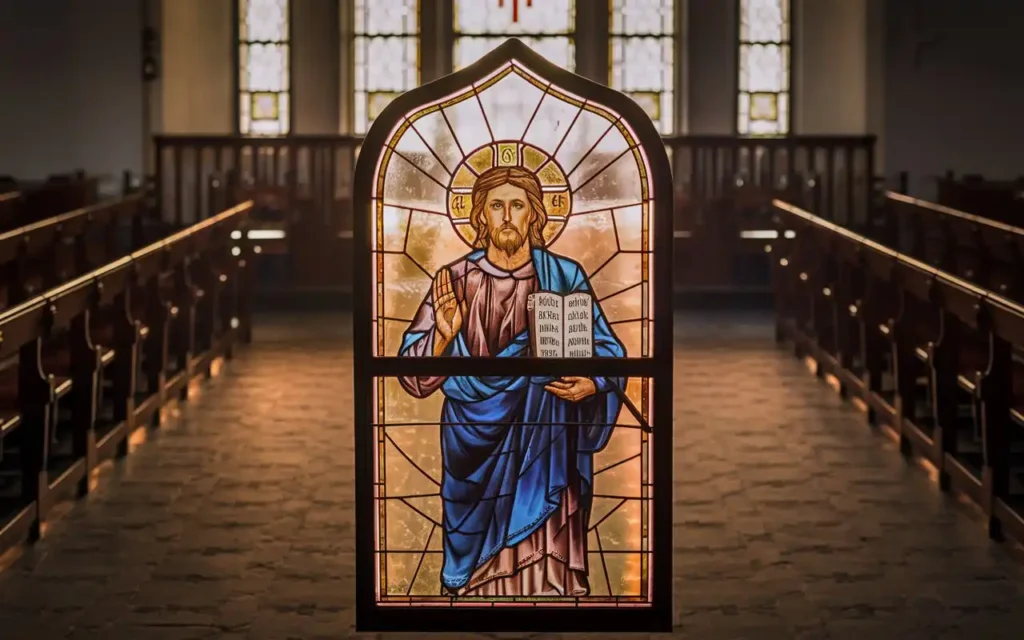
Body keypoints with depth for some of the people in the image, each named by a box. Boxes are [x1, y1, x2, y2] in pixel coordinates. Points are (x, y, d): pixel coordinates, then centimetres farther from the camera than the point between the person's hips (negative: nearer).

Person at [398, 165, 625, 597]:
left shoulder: (565, 277, 2)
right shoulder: (455, 281, 1)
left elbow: (609, 351, 7)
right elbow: (413, 374, 0)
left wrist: (592, 383, -15)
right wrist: (443, 335, -20)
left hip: (546, 451, 0)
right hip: (480, 447, 0)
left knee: (548, 573, -2)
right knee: (482, 572, 2)